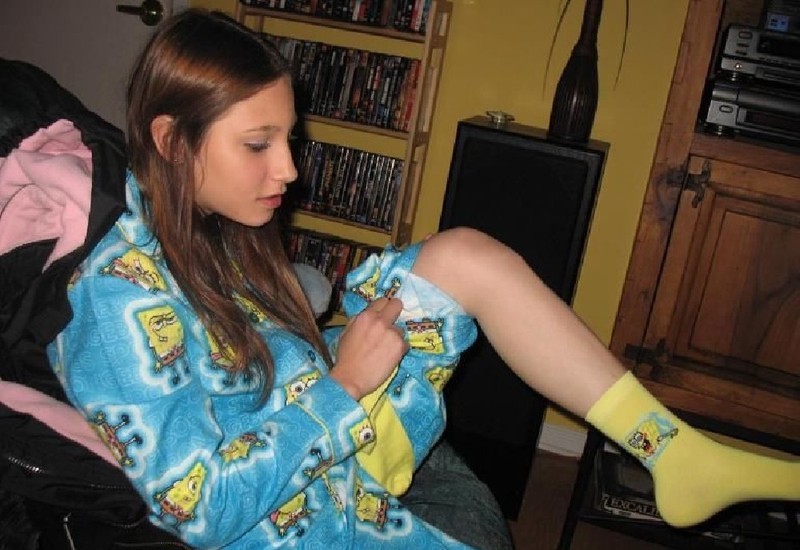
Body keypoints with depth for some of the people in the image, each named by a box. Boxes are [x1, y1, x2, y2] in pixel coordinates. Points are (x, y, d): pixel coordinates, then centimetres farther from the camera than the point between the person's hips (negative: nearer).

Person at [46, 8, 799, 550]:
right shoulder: (122, 289, -25)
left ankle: (676, 453, -2)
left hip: (342, 440, 8)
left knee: (465, 255, -7)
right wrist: (340, 388, -21)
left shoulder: (213, 224, -1)